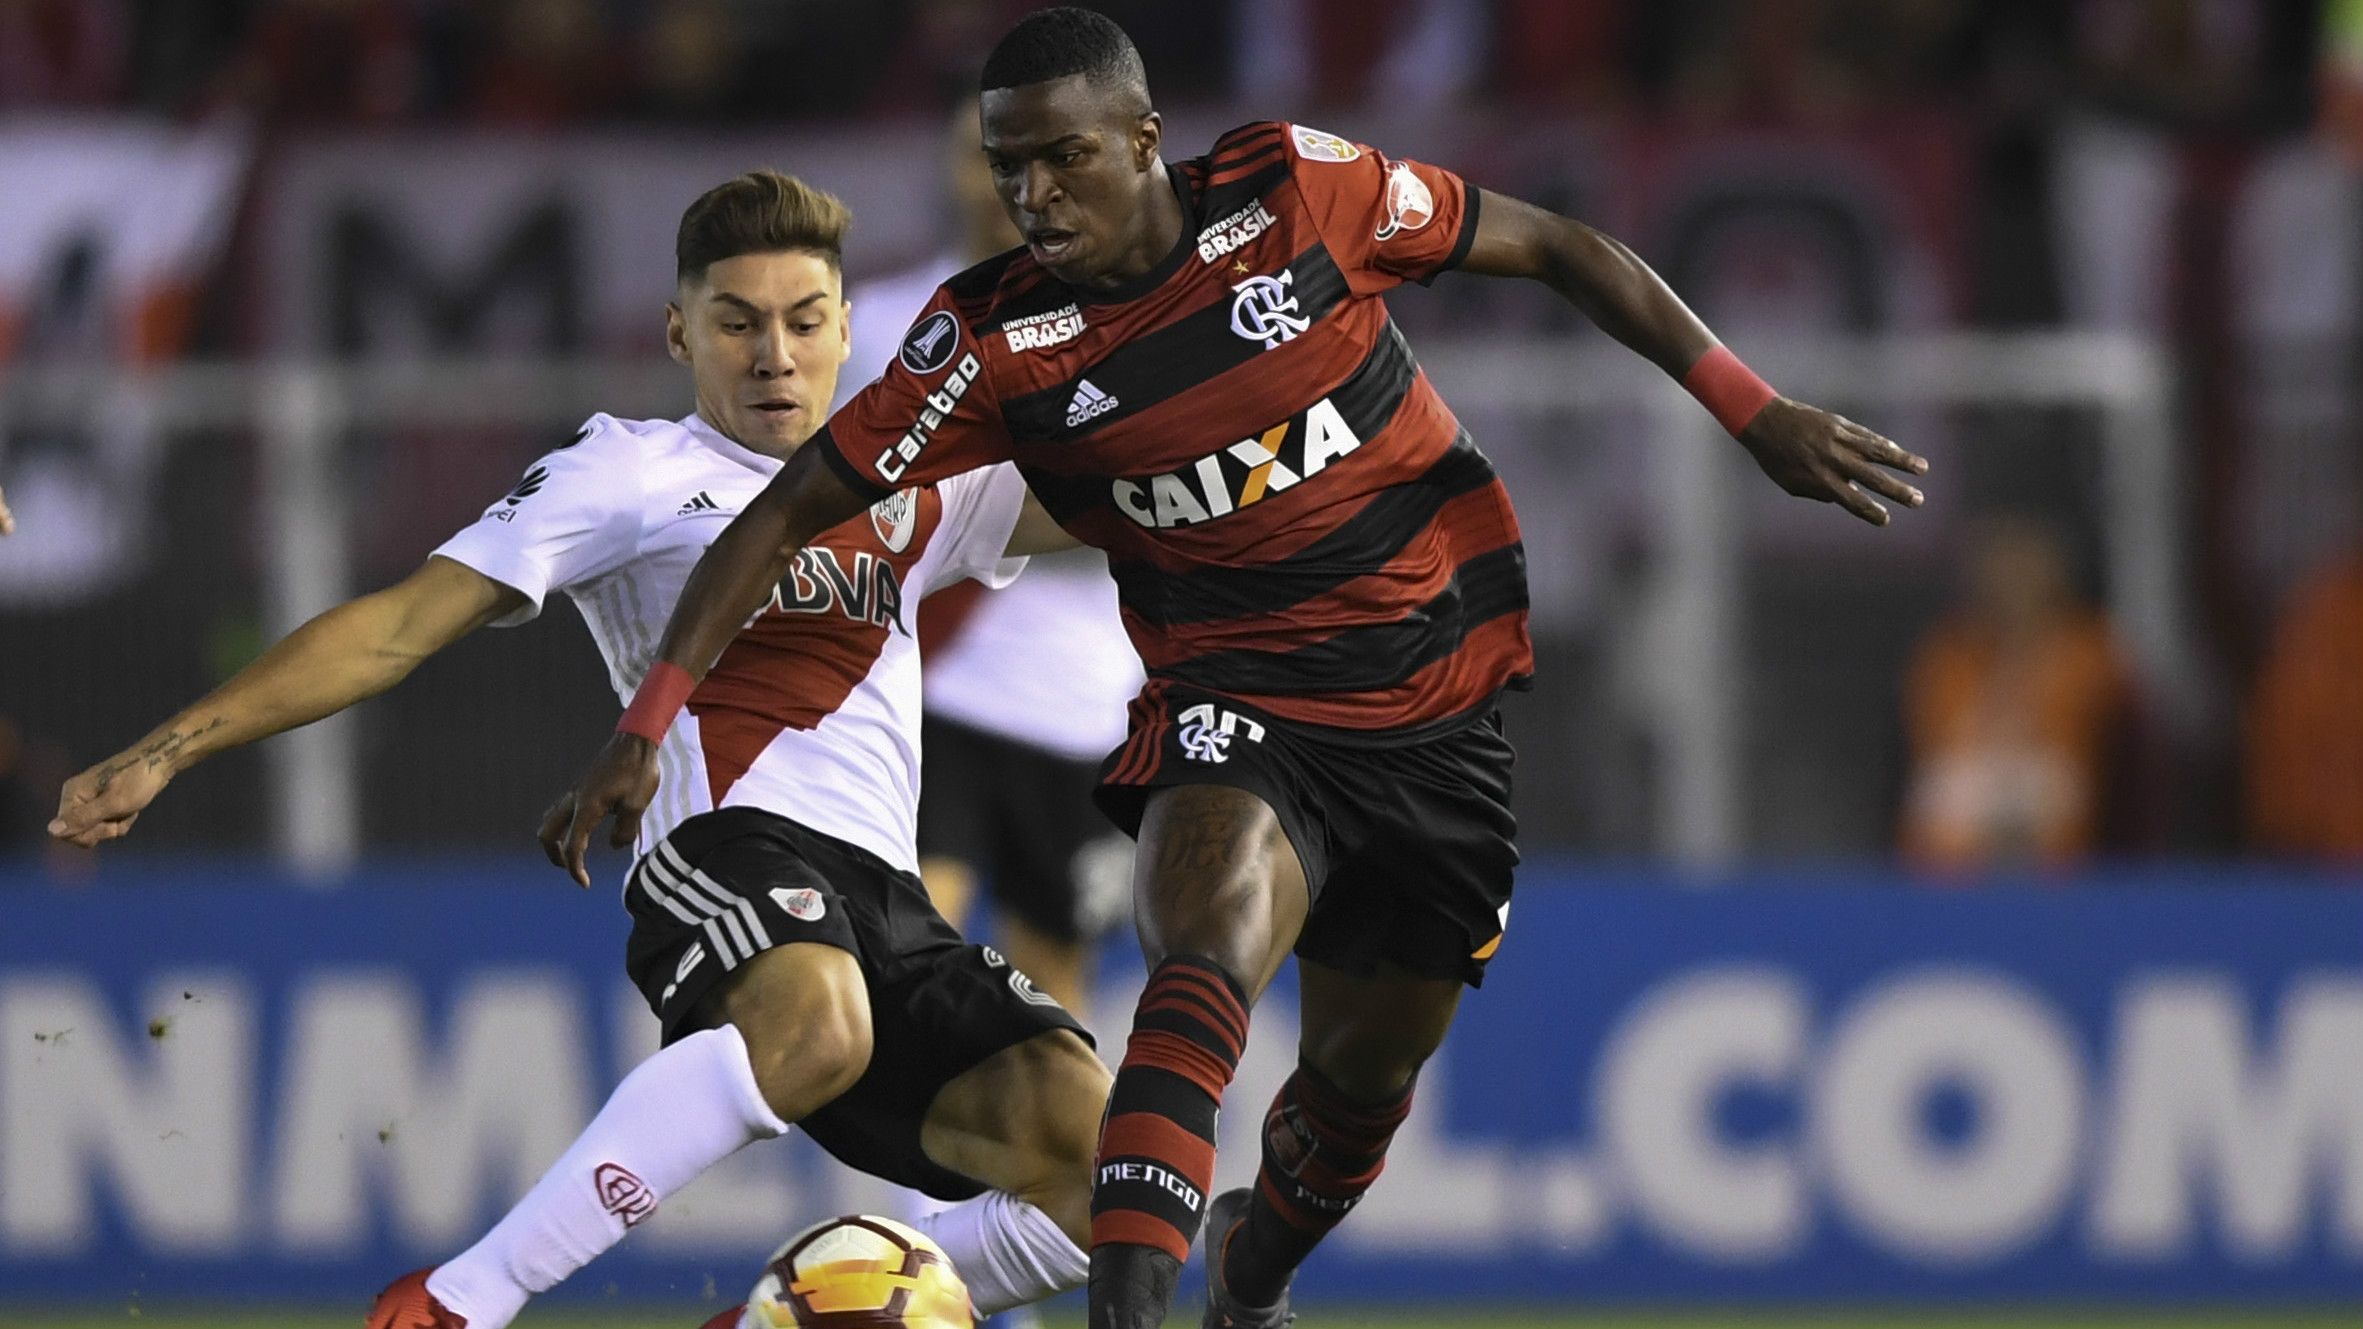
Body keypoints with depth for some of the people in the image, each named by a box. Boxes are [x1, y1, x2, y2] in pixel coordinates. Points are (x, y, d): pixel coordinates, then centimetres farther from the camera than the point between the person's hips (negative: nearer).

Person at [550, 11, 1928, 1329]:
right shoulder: (996, 342, -12)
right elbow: (792, 509, -7)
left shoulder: (1301, 193, -13)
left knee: (1366, 1083, 11)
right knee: (1207, 959, -33)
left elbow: (1557, 249, -1)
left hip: (1439, 708, 2)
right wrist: (651, 721, -15)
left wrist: (1757, 411, -2)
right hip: (1236, 713, -2)